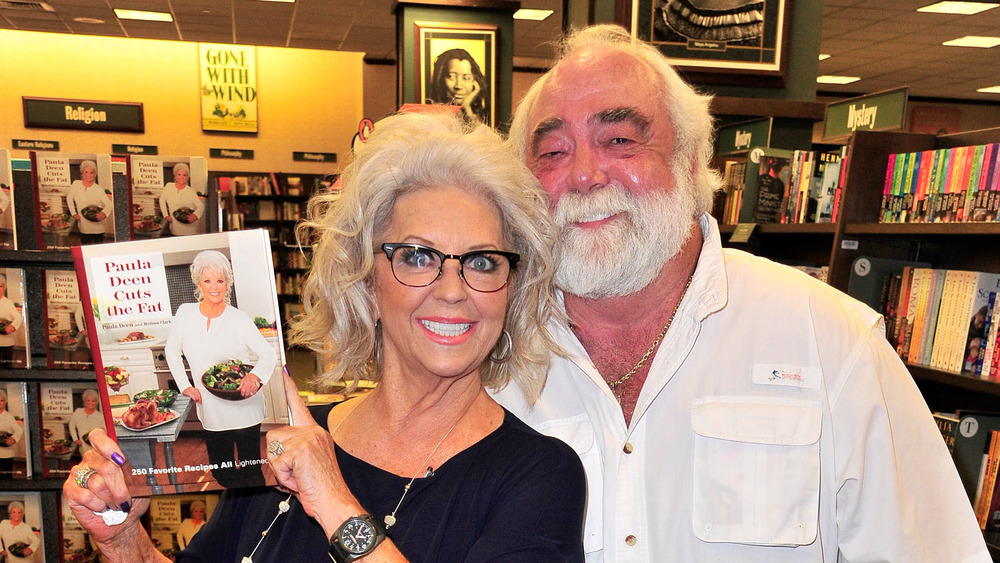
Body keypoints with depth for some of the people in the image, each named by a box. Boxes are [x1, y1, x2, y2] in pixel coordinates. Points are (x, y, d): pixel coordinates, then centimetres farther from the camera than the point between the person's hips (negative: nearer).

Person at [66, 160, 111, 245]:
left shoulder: (98, 189, -6)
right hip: (84, 227, 3)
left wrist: (104, 213, -31)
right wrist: (74, 213, 7)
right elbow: (69, 198, 16)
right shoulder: (76, 184, 2)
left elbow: (109, 205, -10)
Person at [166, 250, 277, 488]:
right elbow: (172, 351, 13)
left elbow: (268, 353, -8)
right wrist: (185, 386, 4)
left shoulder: (239, 319, -5)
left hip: (244, 408, -3)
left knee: (250, 472, 1)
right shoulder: (185, 313, 2)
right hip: (210, 411, 3)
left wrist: (255, 375, -28)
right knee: (220, 473, 13)